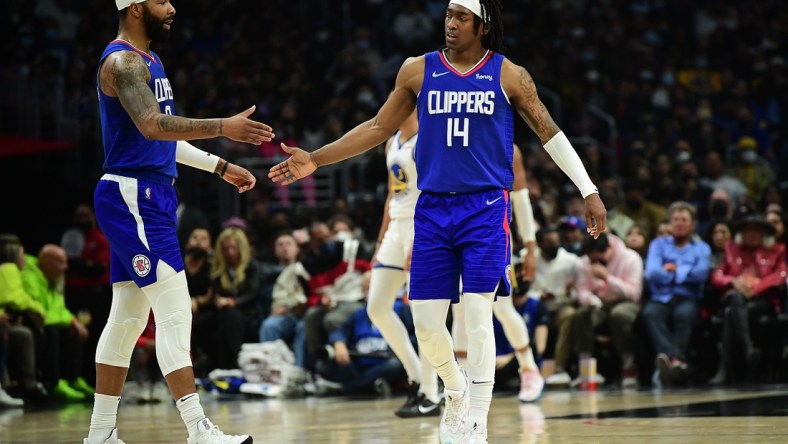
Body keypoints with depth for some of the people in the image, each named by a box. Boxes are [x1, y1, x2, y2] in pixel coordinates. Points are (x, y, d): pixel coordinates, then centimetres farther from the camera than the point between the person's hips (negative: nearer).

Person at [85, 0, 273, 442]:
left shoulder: (148, 61, 18)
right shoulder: (121, 62, -14)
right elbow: (153, 125, -29)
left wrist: (220, 166, 23)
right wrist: (224, 127, -35)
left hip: (151, 198, 10)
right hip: (132, 196, -10)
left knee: (128, 317, 11)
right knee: (175, 312, -13)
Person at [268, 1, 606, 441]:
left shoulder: (509, 75, 0)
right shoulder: (419, 70, 6)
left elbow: (550, 132, 4)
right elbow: (379, 128, 13)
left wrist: (589, 191, -2)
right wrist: (315, 160, 9)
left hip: (486, 207, -3)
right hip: (433, 207, 3)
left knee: (478, 316, -9)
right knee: (426, 322, 0)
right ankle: (457, 392, 29)